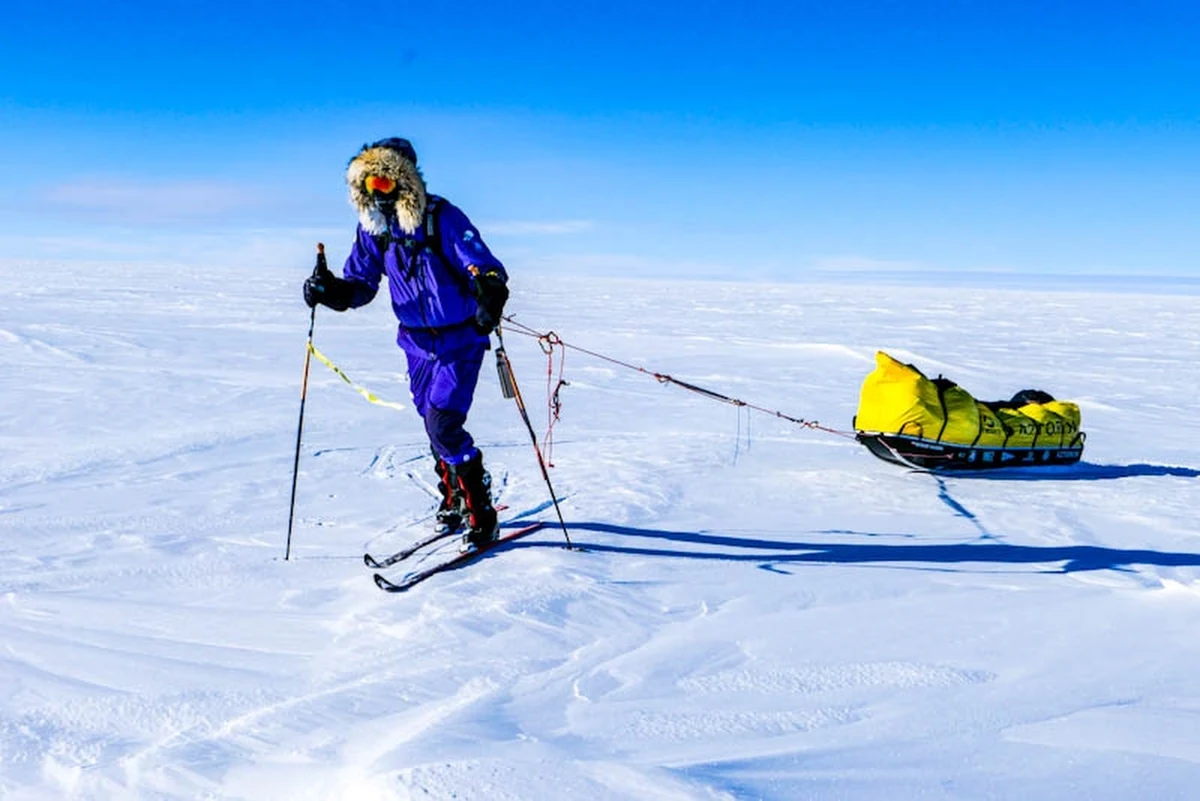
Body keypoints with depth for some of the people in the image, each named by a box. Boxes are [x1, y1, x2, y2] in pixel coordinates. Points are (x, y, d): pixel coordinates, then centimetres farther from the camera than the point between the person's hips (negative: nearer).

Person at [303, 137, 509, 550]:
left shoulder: (441, 217, -20)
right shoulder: (372, 227, -3)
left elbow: (484, 266, -26)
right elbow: (360, 284, 3)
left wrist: (490, 291, -48)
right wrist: (329, 289, -18)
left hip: (460, 337, -6)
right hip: (417, 340, 6)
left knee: (443, 423, -15)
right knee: (433, 423, 15)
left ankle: (481, 512, -2)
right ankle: (453, 500, 35)